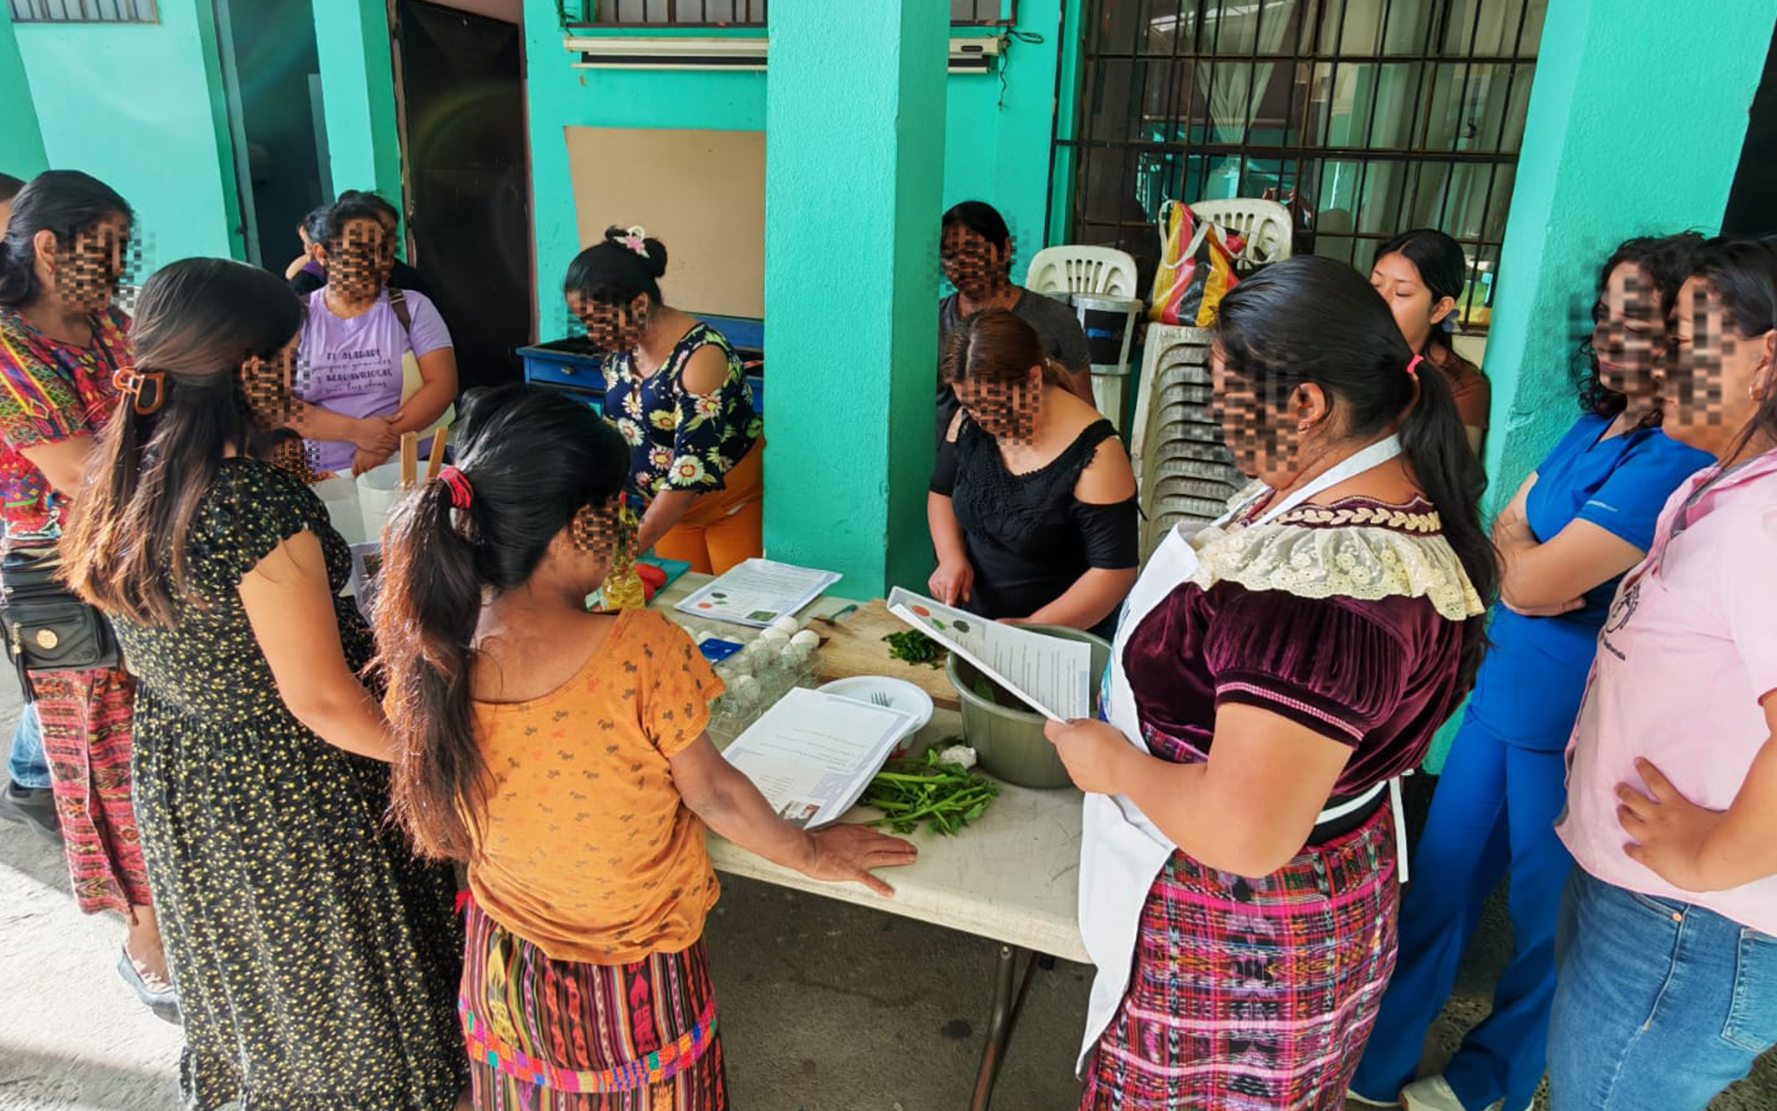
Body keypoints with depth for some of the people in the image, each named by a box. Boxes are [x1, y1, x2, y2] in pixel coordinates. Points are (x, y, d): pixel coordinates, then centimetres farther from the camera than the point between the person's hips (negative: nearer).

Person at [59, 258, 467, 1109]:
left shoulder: (122, 486, -5)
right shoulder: (258, 510, -31)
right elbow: (322, 702, -25)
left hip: (178, 783, 8)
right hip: (289, 798, -8)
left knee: (242, 964, 30)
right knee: (337, 985, 15)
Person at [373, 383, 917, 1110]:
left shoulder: (428, 662, -18)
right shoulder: (640, 650, -31)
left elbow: (440, 839, -3)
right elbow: (715, 796, -17)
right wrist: (810, 853, 1)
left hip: (506, 972, 3)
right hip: (635, 990, -3)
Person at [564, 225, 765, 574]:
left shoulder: (701, 356, -26)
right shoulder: (618, 348, -3)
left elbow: (691, 468, -29)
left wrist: (629, 549, -29)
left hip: (735, 505, -6)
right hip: (668, 505, 6)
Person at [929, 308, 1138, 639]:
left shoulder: (1093, 454, -18)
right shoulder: (969, 421, -2)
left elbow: (1116, 569, -18)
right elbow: (942, 492, 14)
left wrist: (1033, 629, -24)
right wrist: (950, 558, -4)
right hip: (971, 622, 1)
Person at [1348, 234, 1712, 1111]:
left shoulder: (1679, 460, -24)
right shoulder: (1597, 425, 4)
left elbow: (1534, 581, -24)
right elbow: (1502, 535, 8)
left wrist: (1522, 558, -4)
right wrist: (1536, 565, -12)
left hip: (1574, 730, -8)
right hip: (1503, 691, 8)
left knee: (1547, 920, 16)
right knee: (1436, 886, 17)